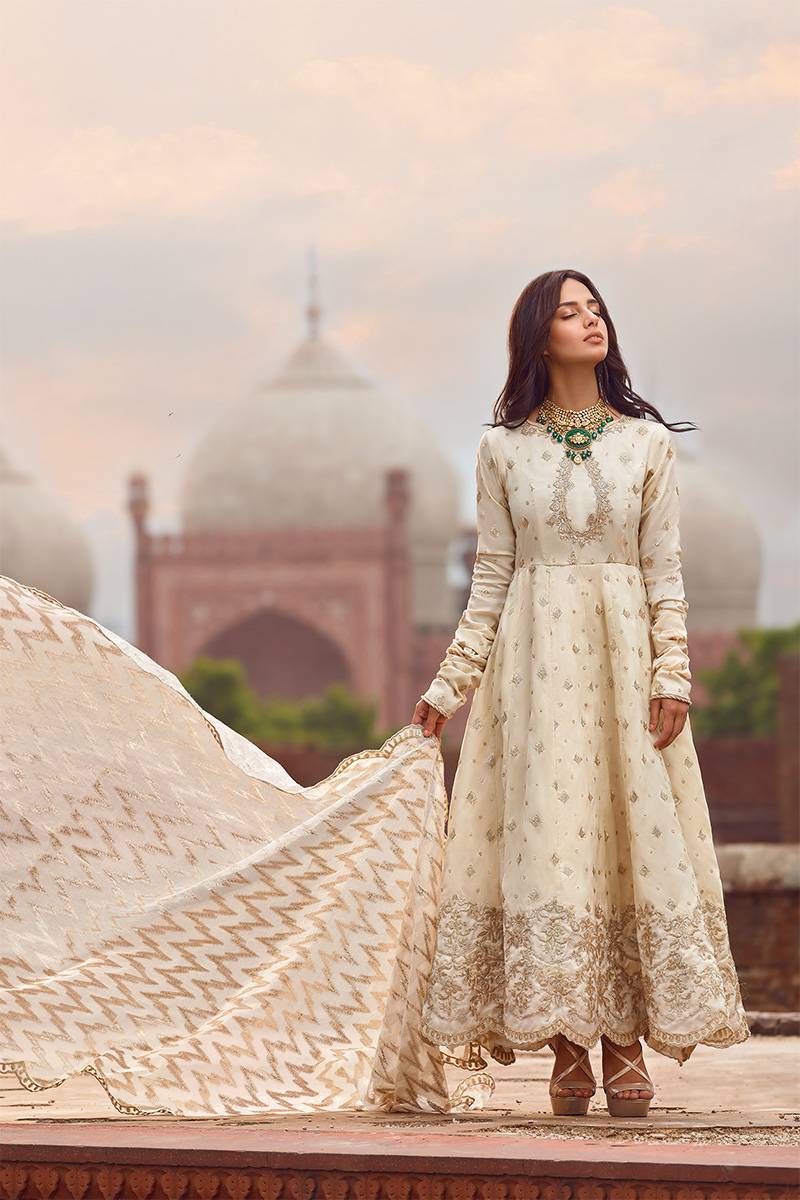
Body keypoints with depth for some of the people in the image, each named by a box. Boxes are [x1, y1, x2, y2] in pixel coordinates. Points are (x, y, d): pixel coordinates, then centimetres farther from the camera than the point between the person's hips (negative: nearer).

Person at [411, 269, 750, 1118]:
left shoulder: (647, 442, 6)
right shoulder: (504, 449, 6)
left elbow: (664, 570, 4)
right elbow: (491, 576, 8)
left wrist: (671, 675, -5)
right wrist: (449, 684, 3)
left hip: (623, 652, 0)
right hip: (533, 653, 0)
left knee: (632, 836, -4)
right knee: (543, 839, -5)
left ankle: (626, 1047, 1)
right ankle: (567, 1052, 0)